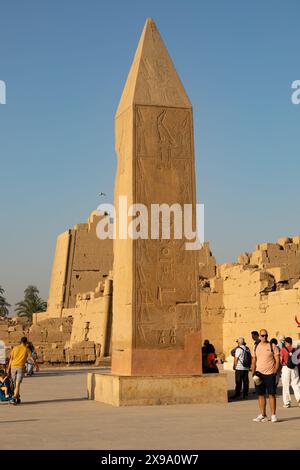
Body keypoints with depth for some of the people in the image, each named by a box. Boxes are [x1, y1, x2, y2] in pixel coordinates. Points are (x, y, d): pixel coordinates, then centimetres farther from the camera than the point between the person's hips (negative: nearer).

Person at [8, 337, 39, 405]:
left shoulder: (15, 348, 10)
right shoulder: (26, 349, 4)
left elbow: (11, 359, 6)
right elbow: (32, 359, 4)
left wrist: (9, 368, 8)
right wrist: (36, 366, 18)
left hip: (13, 367, 3)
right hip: (21, 367, -3)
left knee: (15, 384, 17)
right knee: (18, 384, -7)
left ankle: (18, 399, 26)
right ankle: (14, 398, -25)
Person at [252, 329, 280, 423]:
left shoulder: (272, 346, -1)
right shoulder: (256, 347, 10)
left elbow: (277, 360, -2)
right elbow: (254, 360, 15)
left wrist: (275, 371, -12)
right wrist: (253, 371, 4)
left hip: (270, 374, -4)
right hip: (259, 373, 4)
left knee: (272, 394, -2)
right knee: (261, 394, 6)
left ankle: (273, 415, 4)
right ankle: (263, 415, 13)